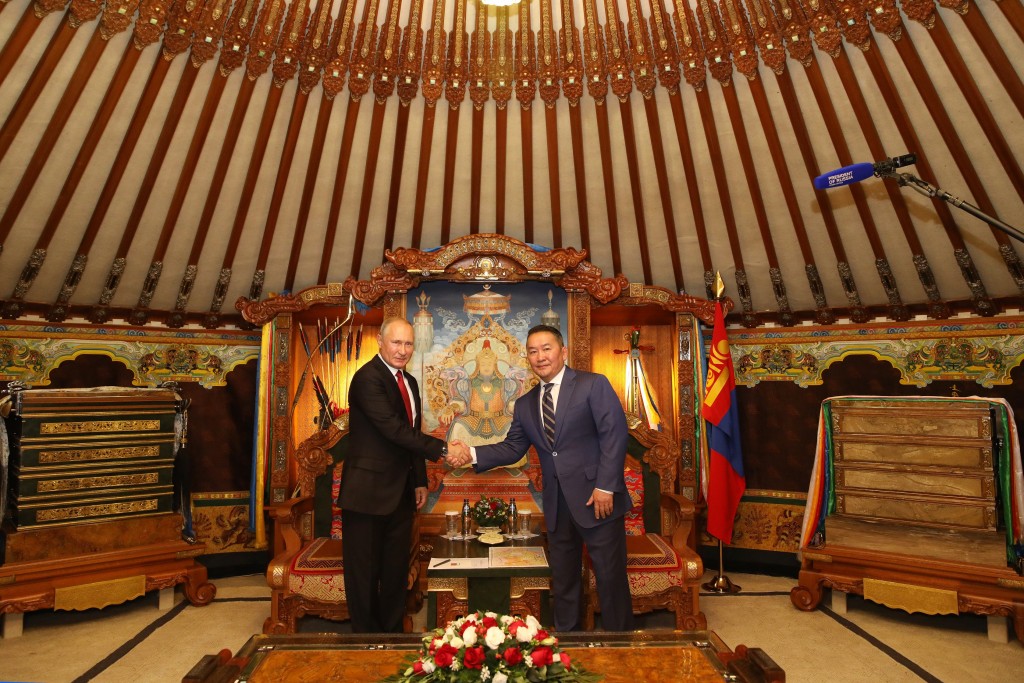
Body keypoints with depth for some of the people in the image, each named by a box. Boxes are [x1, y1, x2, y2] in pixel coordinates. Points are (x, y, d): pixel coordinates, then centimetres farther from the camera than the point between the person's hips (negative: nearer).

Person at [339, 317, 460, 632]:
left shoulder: (410, 382, 11)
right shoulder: (367, 377, -16)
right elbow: (394, 429, -25)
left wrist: (420, 481, 14)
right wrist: (441, 449, -25)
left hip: (401, 492, 8)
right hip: (368, 492, -7)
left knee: (396, 569, 18)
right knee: (364, 571, 9)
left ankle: (393, 632, 35)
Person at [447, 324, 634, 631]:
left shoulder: (594, 384, -7)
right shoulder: (525, 404, 9)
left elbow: (614, 434, -13)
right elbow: (512, 448, 7)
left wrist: (605, 486, -19)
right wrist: (472, 453, -8)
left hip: (597, 499, -5)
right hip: (557, 505, 5)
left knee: (611, 577, 8)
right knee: (563, 580, 18)